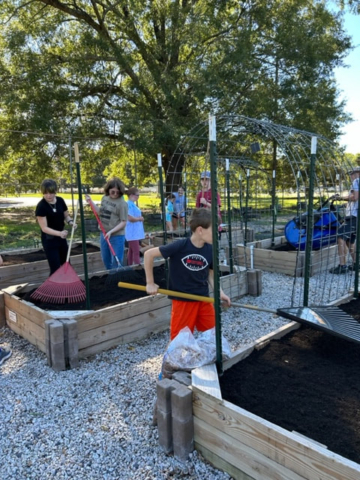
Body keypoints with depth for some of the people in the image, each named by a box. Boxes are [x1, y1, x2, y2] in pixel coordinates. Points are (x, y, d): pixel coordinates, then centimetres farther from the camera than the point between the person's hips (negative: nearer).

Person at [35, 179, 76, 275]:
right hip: (49, 240, -6)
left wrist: (70, 222, -13)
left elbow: (66, 215, 10)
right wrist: (59, 233, -38)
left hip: (62, 238, 6)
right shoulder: (41, 206, -20)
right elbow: (44, 228, -23)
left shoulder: (60, 201, -4)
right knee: (55, 268, -7)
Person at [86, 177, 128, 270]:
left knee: (116, 263, -1)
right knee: (106, 261, 20)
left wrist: (111, 232, -23)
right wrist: (91, 202, 7)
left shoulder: (122, 203, -16)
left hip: (117, 236, -7)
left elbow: (123, 223, -16)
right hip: (104, 234, 7)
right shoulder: (104, 198, 5)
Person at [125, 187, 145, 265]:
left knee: (131, 250, 16)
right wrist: (140, 219, -9)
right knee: (136, 252, -8)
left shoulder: (133, 204, 14)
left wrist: (140, 218, 1)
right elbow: (130, 218, -24)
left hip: (135, 231, 10)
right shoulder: (129, 204, -17)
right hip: (133, 232, -10)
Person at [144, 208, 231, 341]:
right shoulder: (180, 246, -21)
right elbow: (149, 254, -14)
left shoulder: (210, 250, -6)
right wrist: (150, 283, -9)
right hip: (182, 301, -4)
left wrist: (220, 293, -7)